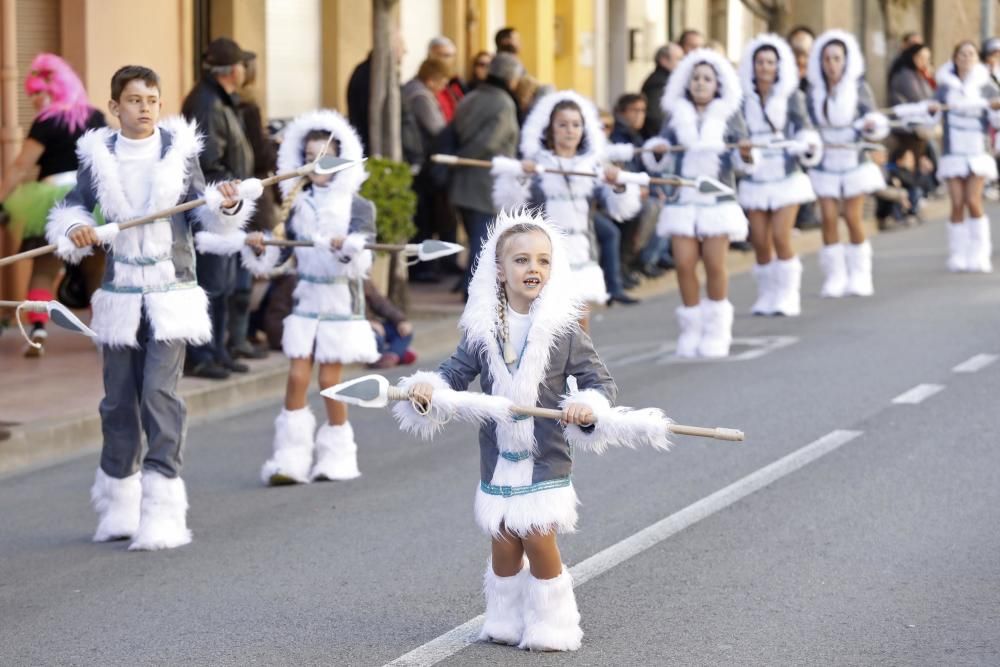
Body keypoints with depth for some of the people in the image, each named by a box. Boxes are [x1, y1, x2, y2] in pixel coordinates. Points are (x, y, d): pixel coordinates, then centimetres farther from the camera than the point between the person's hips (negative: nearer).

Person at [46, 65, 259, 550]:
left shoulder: (179, 151, 2)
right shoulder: (98, 157, 4)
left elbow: (203, 213, 7)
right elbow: (71, 207, 10)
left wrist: (227, 204, -14)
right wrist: (75, 229, -12)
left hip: (170, 296, -2)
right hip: (119, 296, 2)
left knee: (160, 392, -13)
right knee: (119, 399, 8)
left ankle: (162, 512, -13)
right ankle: (119, 506, 23)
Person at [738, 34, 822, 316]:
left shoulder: (791, 96, 2)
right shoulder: (744, 99, 5)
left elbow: (803, 129, -4)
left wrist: (809, 146, -22)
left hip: (786, 177, -2)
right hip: (754, 179, 2)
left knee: (781, 238, -11)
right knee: (760, 242, 1)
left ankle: (787, 298, -1)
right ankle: (766, 297, 14)